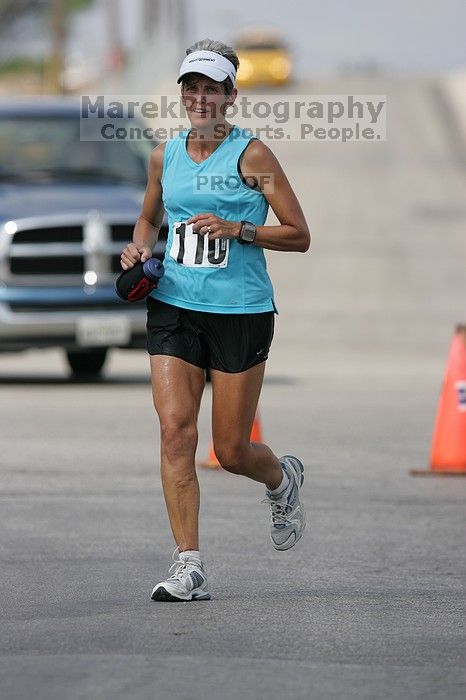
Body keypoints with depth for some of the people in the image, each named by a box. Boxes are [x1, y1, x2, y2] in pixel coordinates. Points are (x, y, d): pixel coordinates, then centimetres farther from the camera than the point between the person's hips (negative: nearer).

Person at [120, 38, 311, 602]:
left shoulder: (251, 154, -5)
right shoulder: (165, 155, 9)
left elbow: (299, 235, -4)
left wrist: (236, 228, -17)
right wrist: (139, 246, 5)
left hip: (240, 312, -3)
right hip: (173, 307, 4)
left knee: (232, 451, 2)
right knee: (175, 431, -12)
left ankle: (282, 480, 38)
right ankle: (189, 567, -10)